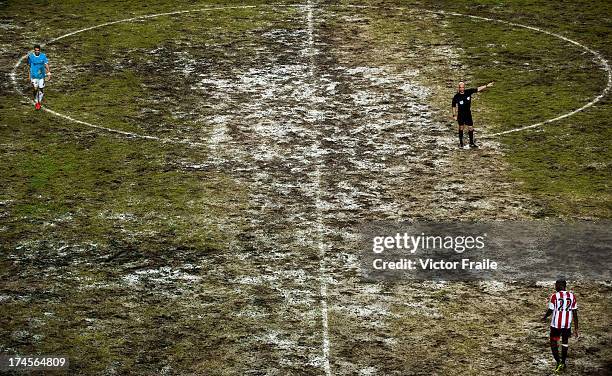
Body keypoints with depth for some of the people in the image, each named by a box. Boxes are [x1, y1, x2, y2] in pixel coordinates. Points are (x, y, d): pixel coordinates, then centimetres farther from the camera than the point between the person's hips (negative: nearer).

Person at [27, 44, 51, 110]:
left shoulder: (43, 56, -4)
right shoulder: (30, 56, -5)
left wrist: (48, 73, -15)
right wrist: (29, 75, 13)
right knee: (35, 89, -10)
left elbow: (46, 65, -5)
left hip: (41, 75, 1)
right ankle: (36, 102, 9)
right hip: (34, 75, -1)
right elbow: (29, 66, 7)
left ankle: (40, 101, 29)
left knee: (41, 89, 8)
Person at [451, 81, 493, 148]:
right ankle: (461, 143, 20)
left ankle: (471, 143, 19)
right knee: (461, 128, 7)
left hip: (468, 113, 3)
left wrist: (487, 86, -5)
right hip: (460, 114, -3)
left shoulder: (468, 92, -8)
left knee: (471, 128, 6)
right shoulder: (456, 97, -14)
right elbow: (454, 106, -6)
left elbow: (478, 89, -3)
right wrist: (454, 115, -7)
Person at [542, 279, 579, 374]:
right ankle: (563, 363, 30)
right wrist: (576, 329, 6)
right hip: (567, 325, 4)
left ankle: (558, 362, -5)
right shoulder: (572, 296, 0)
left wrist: (544, 318, 15)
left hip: (556, 324, -4)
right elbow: (575, 313, 1)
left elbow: (550, 310, -7)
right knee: (565, 342, 21)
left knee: (553, 343, 9)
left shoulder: (554, 296, -11)